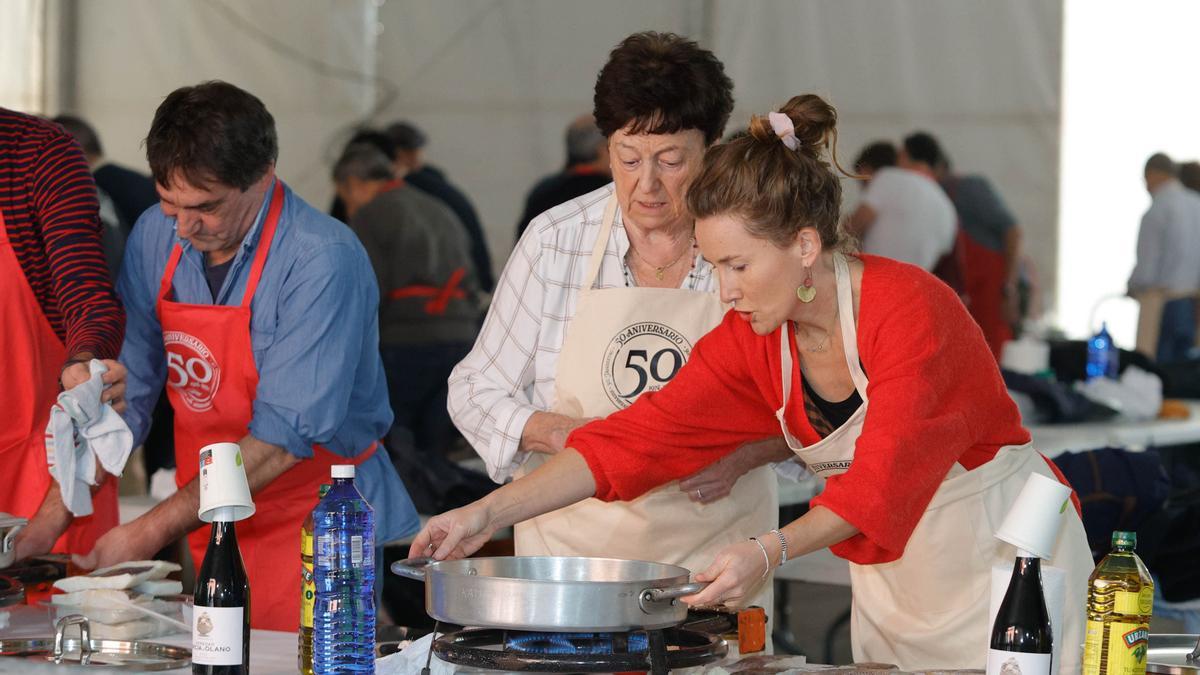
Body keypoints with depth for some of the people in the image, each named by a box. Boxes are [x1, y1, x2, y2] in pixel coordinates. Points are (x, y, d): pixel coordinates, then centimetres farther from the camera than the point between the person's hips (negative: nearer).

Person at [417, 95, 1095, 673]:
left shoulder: (911, 310, -25)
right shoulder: (753, 340, -5)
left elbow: (883, 478, -32)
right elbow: (642, 434, -9)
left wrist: (772, 550, -46)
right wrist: (488, 513, -16)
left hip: (1002, 551, -6)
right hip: (888, 576, 6)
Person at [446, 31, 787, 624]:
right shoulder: (554, 241, -2)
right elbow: (476, 390, 2)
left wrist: (741, 456, -15)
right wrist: (556, 433, -16)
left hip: (713, 549, 0)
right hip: (573, 545, 1)